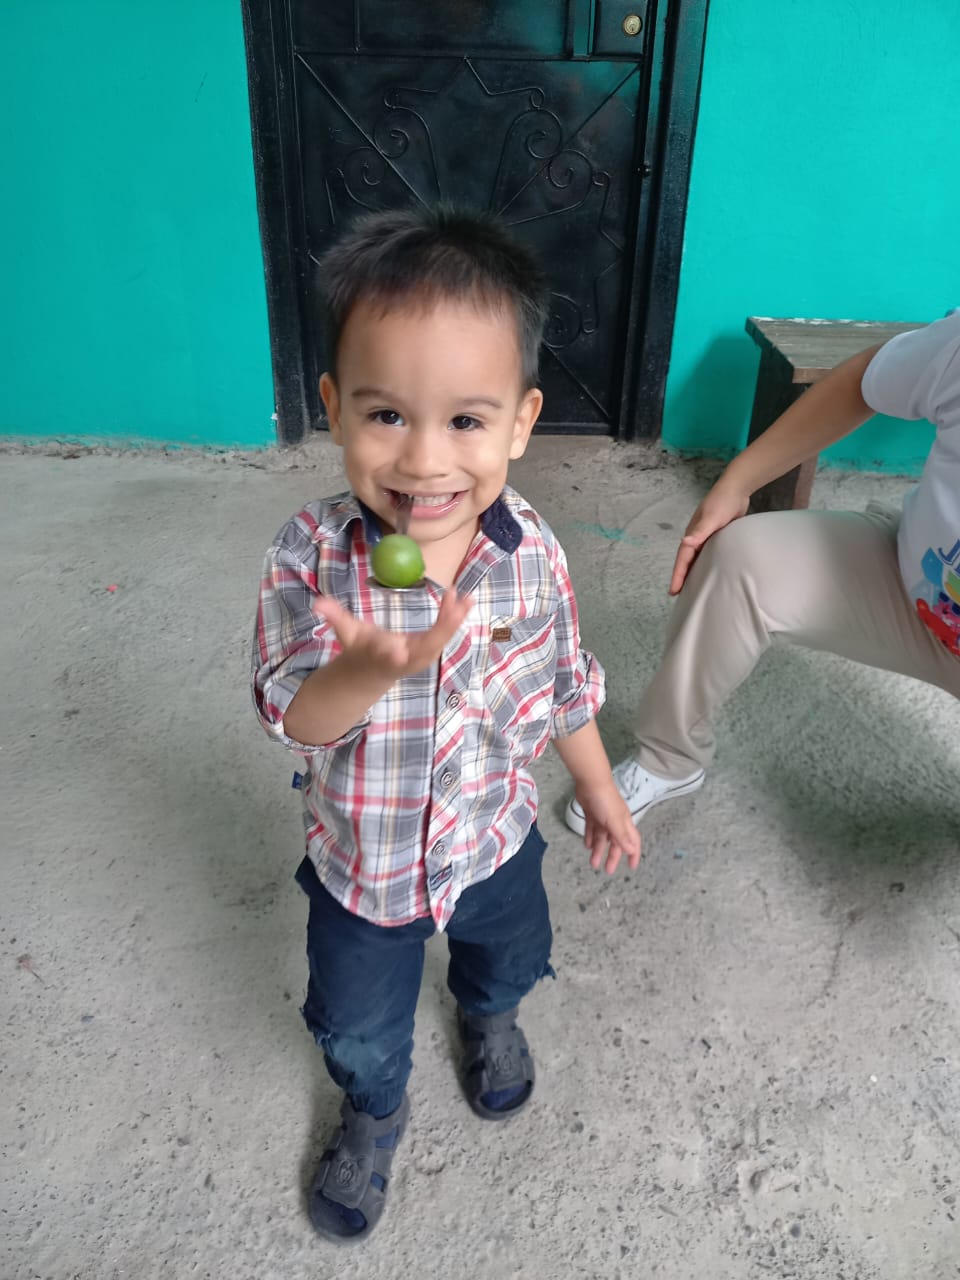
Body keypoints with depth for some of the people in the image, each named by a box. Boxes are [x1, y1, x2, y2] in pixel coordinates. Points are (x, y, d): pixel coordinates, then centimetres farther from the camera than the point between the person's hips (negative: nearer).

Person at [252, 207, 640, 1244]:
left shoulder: (531, 553, -21)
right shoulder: (311, 557, -27)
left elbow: (567, 681, -5)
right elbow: (292, 716, -27)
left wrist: (598, 790, 7)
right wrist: (376, 666, -48)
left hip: (493, 840, 2)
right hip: (361, 861, -1)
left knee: (509, 957, 32)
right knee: (357, 1026, 24)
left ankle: (489, 1019, 70)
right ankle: (374, 1110, 60)